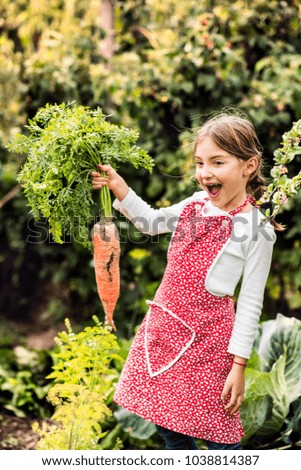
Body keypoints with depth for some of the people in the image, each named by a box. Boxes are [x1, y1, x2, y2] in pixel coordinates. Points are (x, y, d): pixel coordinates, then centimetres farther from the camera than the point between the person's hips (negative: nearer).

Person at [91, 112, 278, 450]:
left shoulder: (258, 229, -14)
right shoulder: (195, 204, 4)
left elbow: (250, 303, -12)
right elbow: (152, 222, 22)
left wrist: (239, 365, -13)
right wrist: (120, 189, 7)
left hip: (205, 336, -7)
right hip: (164, 324, 7)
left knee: (217, 433, 2)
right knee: (168, 424, 18)